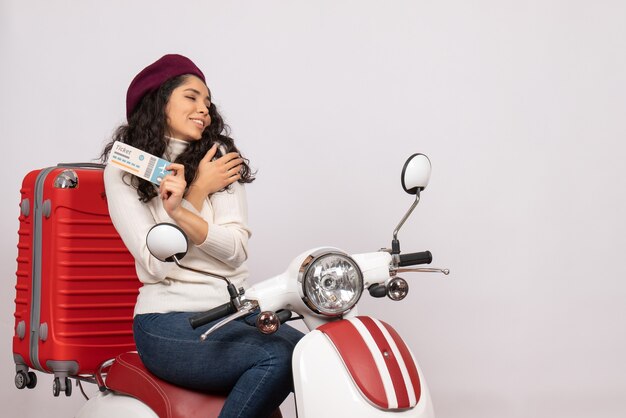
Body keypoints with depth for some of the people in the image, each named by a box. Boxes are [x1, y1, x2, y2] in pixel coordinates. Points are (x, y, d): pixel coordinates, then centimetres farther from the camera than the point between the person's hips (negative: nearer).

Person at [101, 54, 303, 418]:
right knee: (279, 357, -29)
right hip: (170, 321, -3)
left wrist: (179, 210, -18)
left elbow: (236, 249, -2)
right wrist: (199, 191, -6)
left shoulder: (220, 155, 10)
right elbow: (158, 263, -6)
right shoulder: (123, 171, 3)